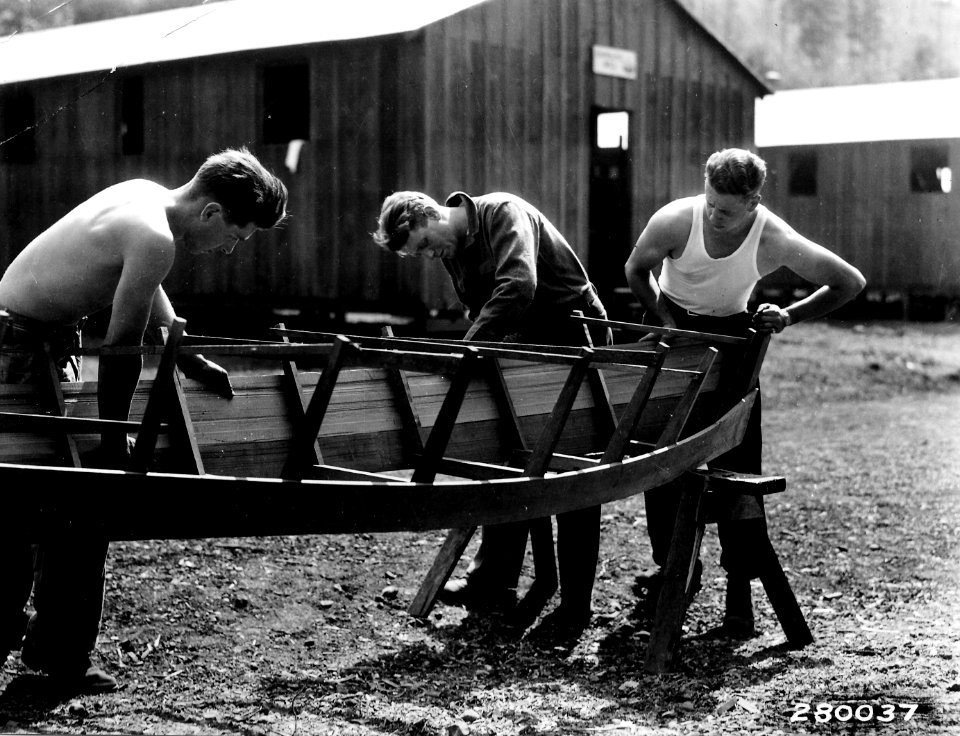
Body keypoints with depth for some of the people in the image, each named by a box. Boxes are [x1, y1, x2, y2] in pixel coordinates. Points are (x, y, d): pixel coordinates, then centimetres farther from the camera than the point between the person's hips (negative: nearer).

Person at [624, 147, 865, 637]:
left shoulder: (775, 242, -28)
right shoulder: (675, 220, -27)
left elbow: (850, 283, -16)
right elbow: (636, 270, -6)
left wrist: (789, 316, -20)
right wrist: (667, 321, -14)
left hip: (730, 335, -1)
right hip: (671, 324, 1)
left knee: (738, 462, -9)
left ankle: (740, 585, -2)